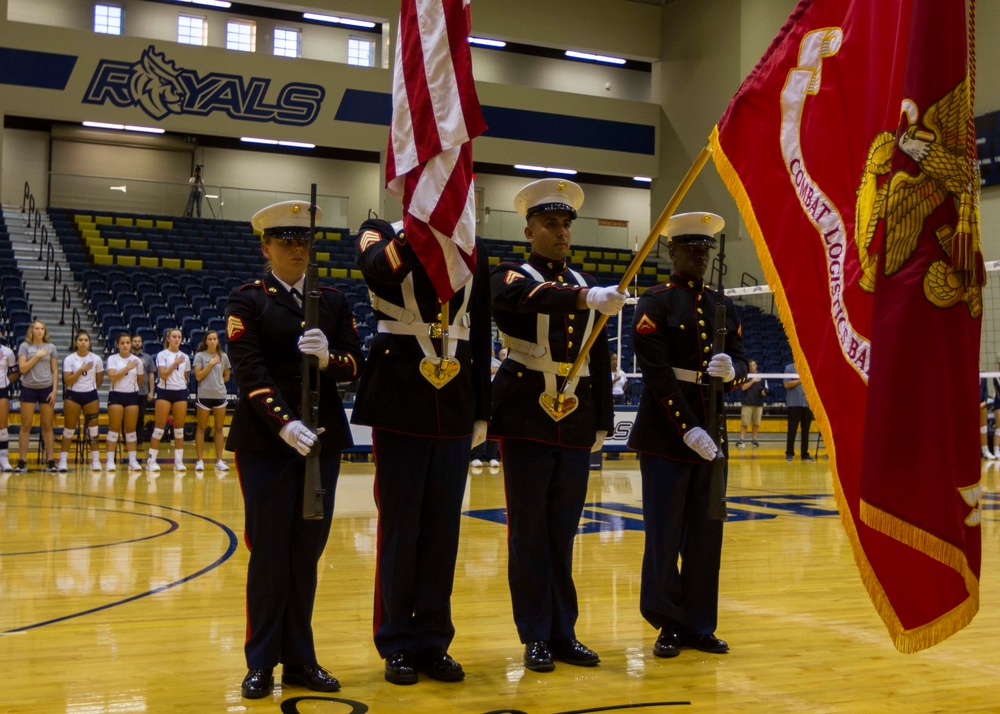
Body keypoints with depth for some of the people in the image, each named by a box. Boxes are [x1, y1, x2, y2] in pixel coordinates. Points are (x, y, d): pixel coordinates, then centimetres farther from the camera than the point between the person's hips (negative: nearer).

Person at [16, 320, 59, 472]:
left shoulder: (50, 347, 6)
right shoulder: (25, 346, 2)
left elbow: (55, 371, 6)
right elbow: (22, 368, -6)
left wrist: (54, 391, -1)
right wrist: (37, 356, -11)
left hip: (46, 389, 1)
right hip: (28, 388, -1)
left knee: (47, 426, 3)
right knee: (25, 426, 0)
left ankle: (50, 461, 6)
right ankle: (22, 462, 3)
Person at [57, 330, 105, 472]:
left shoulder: (96, 359, 1)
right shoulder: (69, 359, -4)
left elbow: (99, 381, 11)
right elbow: (67, 381, -12)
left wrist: (89, 387, 9)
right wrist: (81, 370, -18)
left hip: (91, 396, 1)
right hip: (72, 396, -1)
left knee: (93, 428, 1)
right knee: (69, 429, 1)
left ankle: (95, 460, 7)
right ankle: (63, 461, 7)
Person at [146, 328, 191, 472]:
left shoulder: (185, 357, 11)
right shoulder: (162, 355, -2)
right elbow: (163, 374, -13)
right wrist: (175, 363, -16)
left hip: (181, 392, 4)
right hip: (165, 391, -4)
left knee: (179, 428, 3)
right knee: (159, 427, -4)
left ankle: (179, 461, 6)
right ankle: (151, 460, 1)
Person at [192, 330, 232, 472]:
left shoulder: (223, 356, 7)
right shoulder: (200, 356, -1)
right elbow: (198, 376, -9)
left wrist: (217, 382, 7)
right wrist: (210, 364, -11)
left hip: (220, 395, 3)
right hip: (204, 395, -3)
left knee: (219, 429, 5)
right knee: (201, 428, 2)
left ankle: (219, 461, 9)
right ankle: (199, 460, 6)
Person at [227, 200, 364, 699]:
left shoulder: (333, 301, 11)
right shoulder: (247, 300, 0)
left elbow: (357, 364, 5)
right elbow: (250, 370, -12)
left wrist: (328, 358, -18)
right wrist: (285, 423, -24)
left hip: (323, 438, 3)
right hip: (265, 439, -3)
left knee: (307, 550, 7)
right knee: (269, 551, 1)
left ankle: (299, 659, 16)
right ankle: (261, 663, 11)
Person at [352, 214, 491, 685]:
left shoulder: (474, 249, 10)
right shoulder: (382, 234, 1)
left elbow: (480, 333, 12)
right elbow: (379, 266, -25)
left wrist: (481, 412, 10)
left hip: (455, 410, 3)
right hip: (400, 405, -3)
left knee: (443, 528, 8)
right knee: (399, 526, 4)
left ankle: (434, 641, 19)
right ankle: (398, 645, 15)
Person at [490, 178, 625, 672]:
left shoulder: (585, 289, 14)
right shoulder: (510, 278, -2)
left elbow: (600, 362, 15)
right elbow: (534, 296, -28)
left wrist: (602, 423, 10)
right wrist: (587, 297, -43)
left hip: (575, 426, 5)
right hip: (527, 422, -4)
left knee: (563, 532, 9)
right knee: (530, 531, 0)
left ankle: (563, 633, 17)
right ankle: (536, 637, 9)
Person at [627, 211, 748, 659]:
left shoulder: (724, 307, 13)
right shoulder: (655, 304, -5)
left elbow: (741, 362, 10)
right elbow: (657, 374, -12)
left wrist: (732, 370, -15)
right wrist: (688, 429, -19)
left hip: (711, 430, 5)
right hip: (666, 433, -5)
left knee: (707, 534, 8)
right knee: (665, 536, 0)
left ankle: (698, 625, 17)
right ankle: (668, 625, 13)